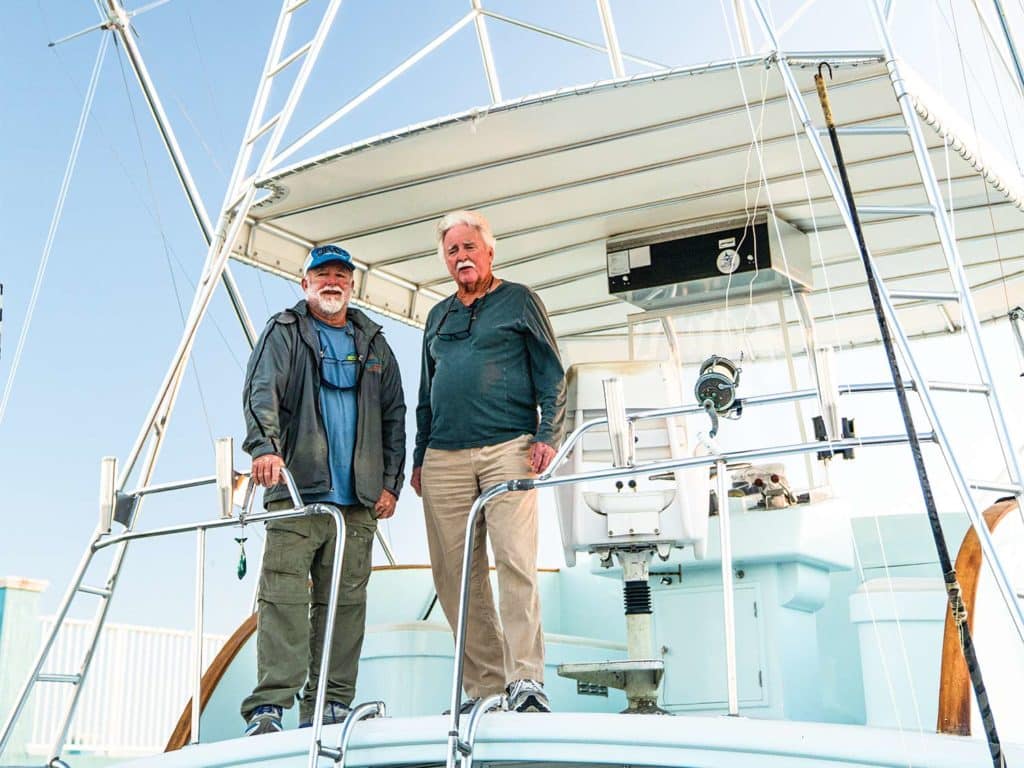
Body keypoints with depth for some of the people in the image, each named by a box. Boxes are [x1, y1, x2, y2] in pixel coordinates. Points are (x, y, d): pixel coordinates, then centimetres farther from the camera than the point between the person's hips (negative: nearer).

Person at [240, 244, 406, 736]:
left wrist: (391, 483, 9)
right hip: (296, 489, -3)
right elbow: (261, 391, -7)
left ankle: (330, 704, 8)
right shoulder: (284, 333, 9)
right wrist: (264, 445, -26)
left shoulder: (373, 344, 20)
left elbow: (394, 416, 18)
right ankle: (269, 707, -10)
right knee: (284, 595, -10)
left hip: (358, 498, 4)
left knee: (346, 600, 3)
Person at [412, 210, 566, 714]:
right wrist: (419, 455, 18)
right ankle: (484, 683, 6)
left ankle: (525, 678, -11)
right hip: (444, 459, 5)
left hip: (508, 447, -4)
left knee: (516, 562, -13)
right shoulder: (438, 316, 24)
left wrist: (547, 436, -7)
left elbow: (551, 376, 6)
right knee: (455, 576, 0)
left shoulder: (518, 300, 11)